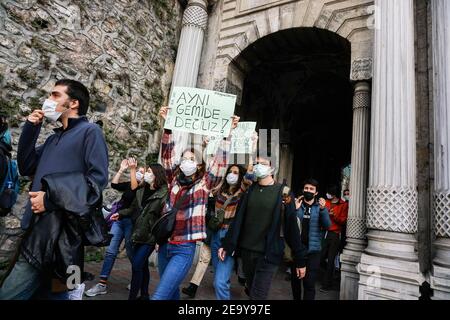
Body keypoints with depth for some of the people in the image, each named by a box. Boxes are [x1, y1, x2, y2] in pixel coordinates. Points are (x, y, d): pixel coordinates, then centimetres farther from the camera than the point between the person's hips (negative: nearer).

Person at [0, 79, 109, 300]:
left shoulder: (90, 131, -4)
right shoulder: (54, 138, 22)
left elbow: (98, 179, -15)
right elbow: (26, 167, 19)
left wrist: (51, 198, -16)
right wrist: (30, 129, 12)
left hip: (62, 232, -8)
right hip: (38, 231, 8)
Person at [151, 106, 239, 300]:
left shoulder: (204, 184, -3)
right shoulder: (174, 180, 6)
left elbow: (221, 162, -11)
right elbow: (167, 155, -1)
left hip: (184, 249, -4)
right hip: (164, 245, 5)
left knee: (159, 296, -10)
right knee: (171, 291, 20)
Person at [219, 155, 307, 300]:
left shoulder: (283, 192, -6)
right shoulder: (249, 190, 6)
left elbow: (292, 227, -5)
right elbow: (238, 220, 4)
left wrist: (300, 260, -4)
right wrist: (227, 245, -2)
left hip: (268, 254, -4)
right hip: (246, 251, 4)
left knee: (257, 296, -7)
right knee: (251, 291, 18)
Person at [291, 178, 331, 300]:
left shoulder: (320, 207, 2)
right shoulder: (296, 204, 3)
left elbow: (327, 226, -10)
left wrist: (323, 209, -27)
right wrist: (294, 209, -20)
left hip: (313, 250, -2)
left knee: (309, 283, -5)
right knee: (295, 280, 16)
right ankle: (296, 298, 38)